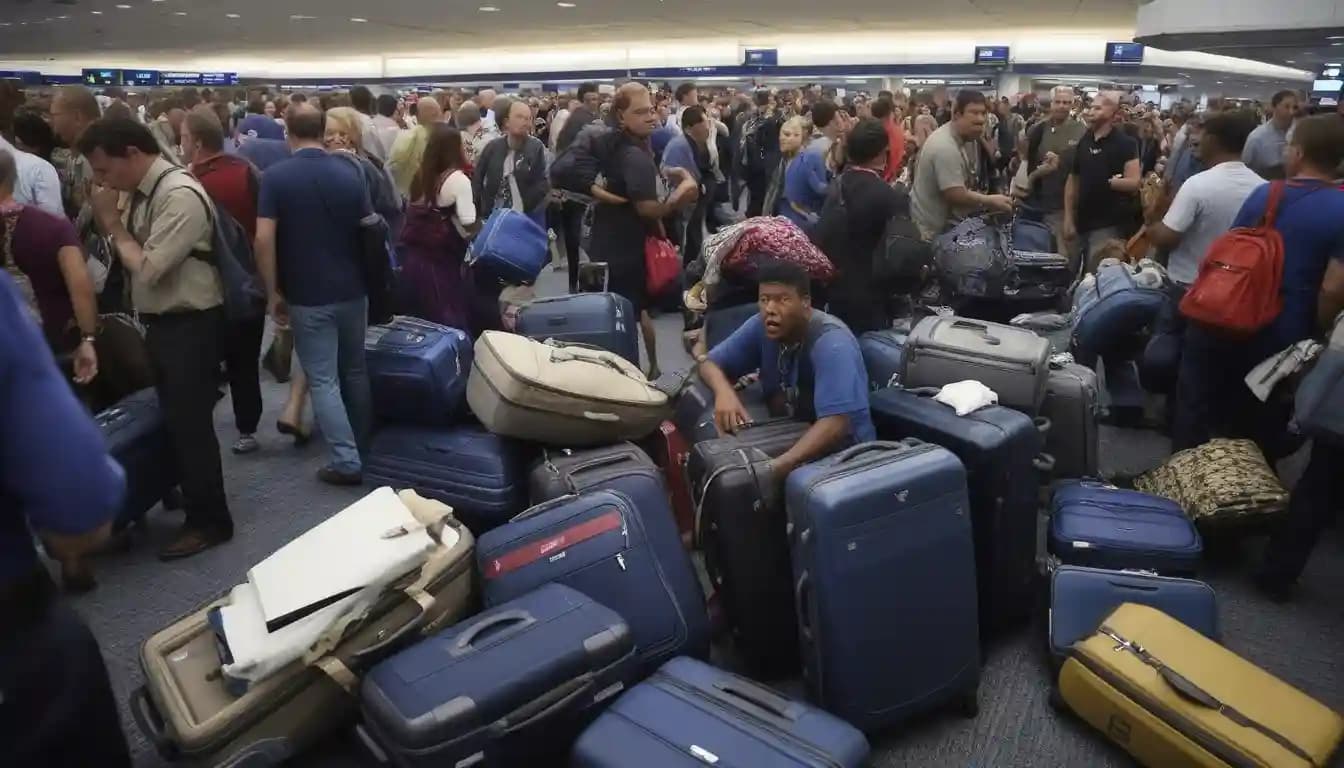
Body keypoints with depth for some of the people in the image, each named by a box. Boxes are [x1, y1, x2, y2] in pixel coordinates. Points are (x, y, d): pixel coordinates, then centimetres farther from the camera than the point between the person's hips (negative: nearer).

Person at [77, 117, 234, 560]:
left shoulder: (180, 195, -21)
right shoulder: (142, 192, 7)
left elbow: (147, 268, -23)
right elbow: (136, 260, 12)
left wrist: (113, 224, -12)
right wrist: (114, 225, -1)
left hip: (190, 326, -9)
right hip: (162, 322, 9)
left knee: (191, 424, 0)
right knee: (173, 420, 20)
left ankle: (209, 521, 14)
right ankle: (184, 496, 38)